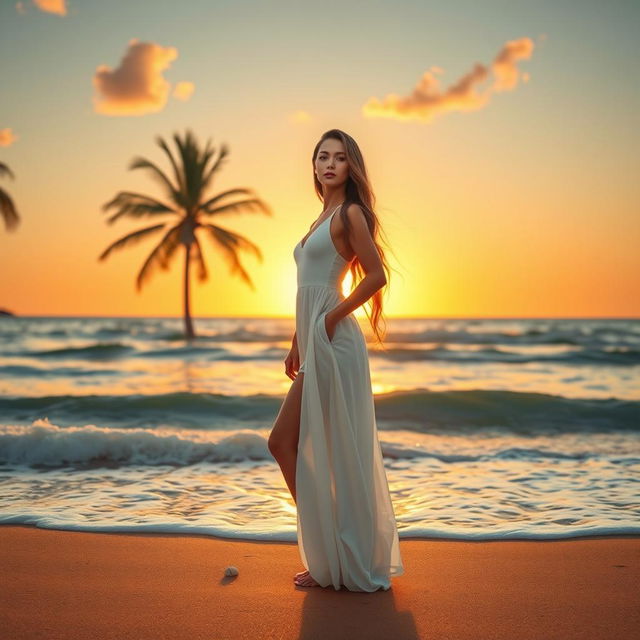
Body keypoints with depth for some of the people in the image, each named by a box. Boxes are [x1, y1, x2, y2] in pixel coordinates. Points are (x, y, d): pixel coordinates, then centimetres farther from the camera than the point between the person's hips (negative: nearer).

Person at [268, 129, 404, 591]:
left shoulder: (350, 213, -5)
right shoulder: (323, 217, 21)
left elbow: (377, 275, -14)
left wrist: (332, 318, -11)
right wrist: (297, 344, 21)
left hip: (334, 343, -10)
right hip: (316, 345, 10)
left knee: (336, 453, -3)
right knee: (283, 442, 10)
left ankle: (345, 563, 11)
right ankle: (326, 553, 19)